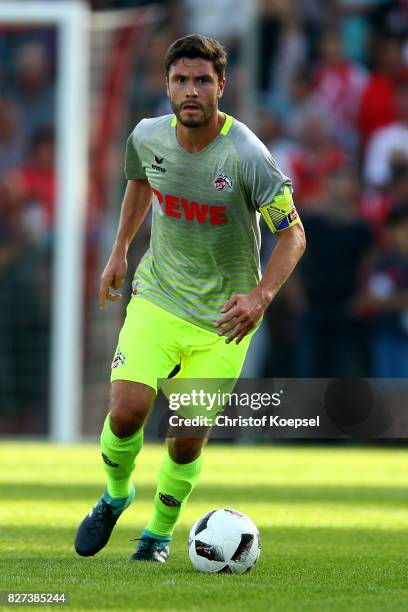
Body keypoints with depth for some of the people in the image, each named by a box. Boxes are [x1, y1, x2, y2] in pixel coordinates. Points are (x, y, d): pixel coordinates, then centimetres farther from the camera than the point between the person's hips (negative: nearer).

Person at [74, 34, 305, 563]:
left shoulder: (246, 155, -21)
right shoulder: (148, 137, -8)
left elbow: (292, 232, -14)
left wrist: (260, 297, -28)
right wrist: (119, 251, 18)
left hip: (222, 318, -2)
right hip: (157, 299, 2)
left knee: (188, 439, 0)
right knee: (126, 411, -17)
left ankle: (160, 530, 28)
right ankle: (115, 495, 14)